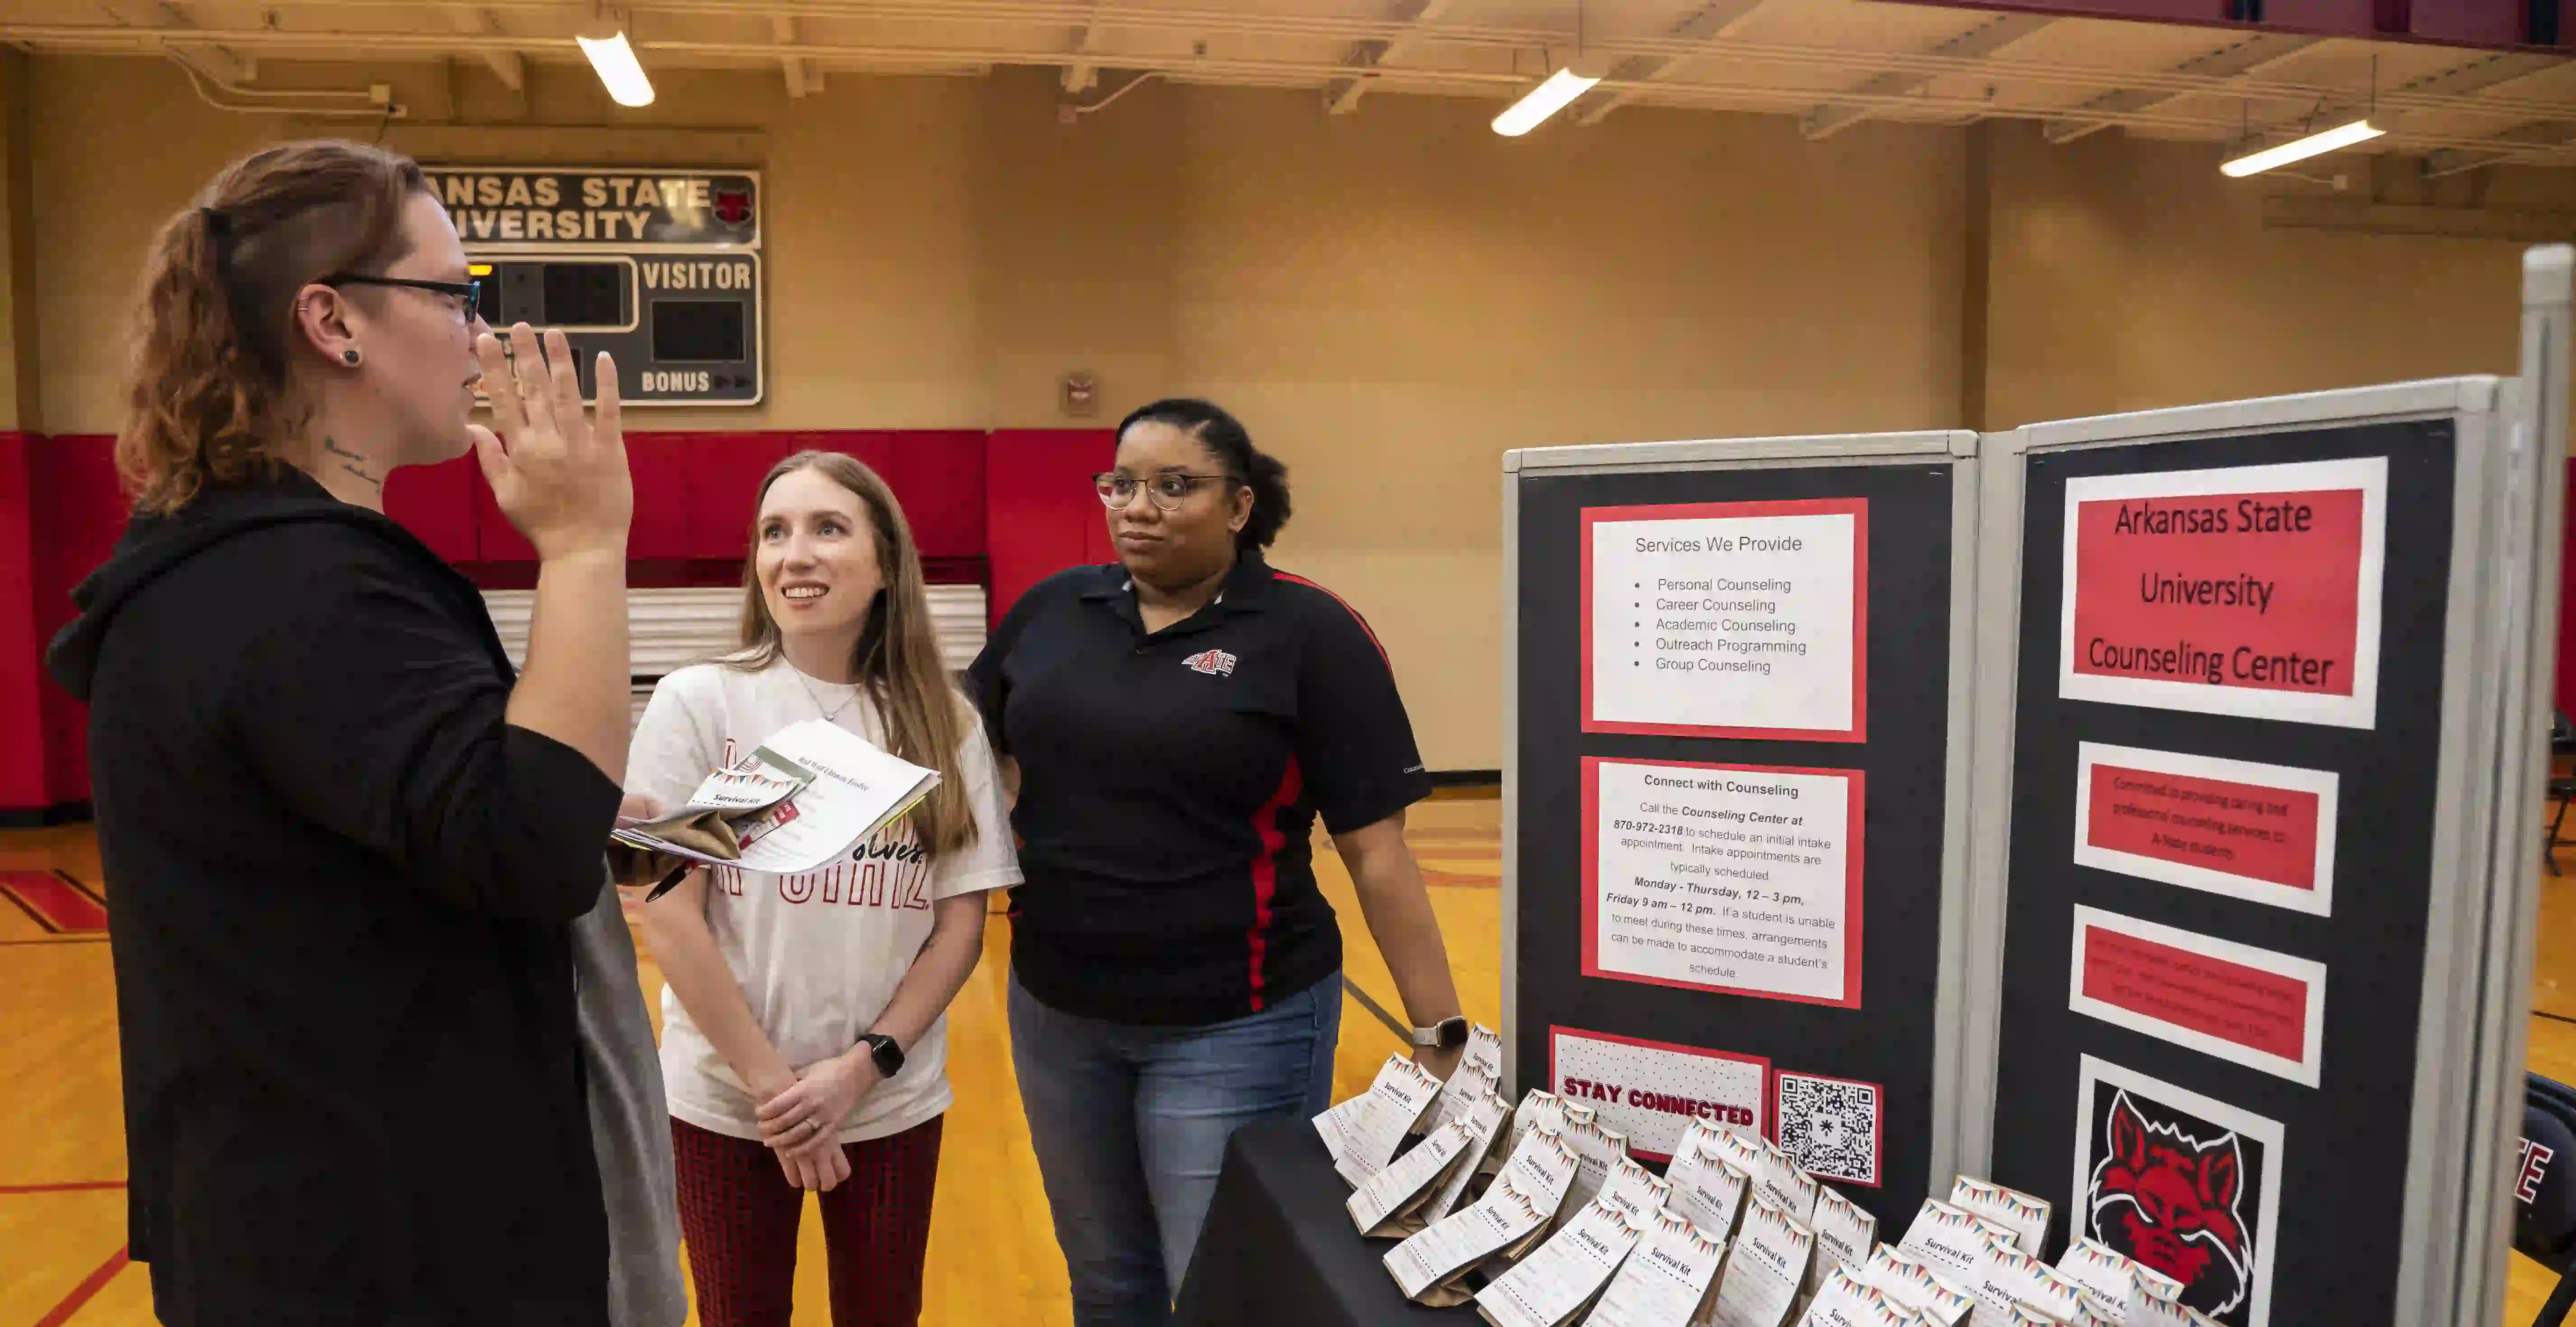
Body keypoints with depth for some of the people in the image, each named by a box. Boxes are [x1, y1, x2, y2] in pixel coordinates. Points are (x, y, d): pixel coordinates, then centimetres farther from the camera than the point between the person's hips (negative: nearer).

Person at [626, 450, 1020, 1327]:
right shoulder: (696, 704, -9)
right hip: (728, 1102, -2)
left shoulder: (944, 725, -3)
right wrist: (771, 1084, -12)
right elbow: (667, 917, -11)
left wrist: (865, 1066, -12)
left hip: (893, 1103, 2)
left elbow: (961, 926, -2)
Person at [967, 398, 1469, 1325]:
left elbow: (1376, 850, -12)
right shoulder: (1051, 610, 1)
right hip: (1057, 1011, 5)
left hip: (1237, 1027, -4)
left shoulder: (1309, 633, -12)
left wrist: (1439, 1033, -13)